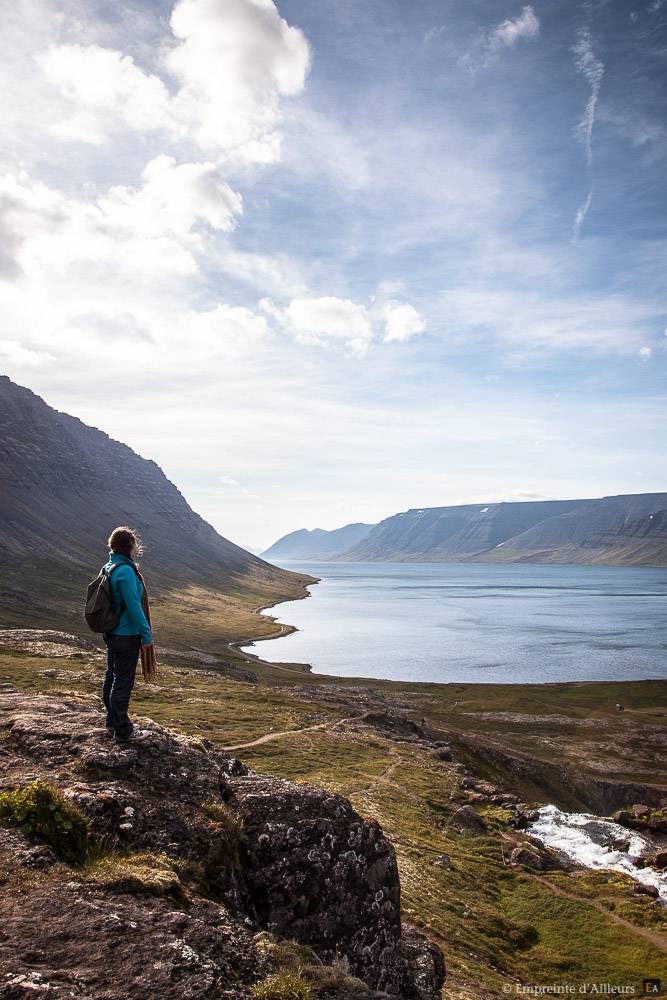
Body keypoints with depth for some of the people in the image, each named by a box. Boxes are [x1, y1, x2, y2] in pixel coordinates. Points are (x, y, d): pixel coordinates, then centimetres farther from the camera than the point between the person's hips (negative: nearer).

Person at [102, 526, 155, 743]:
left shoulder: (109, 568, 8)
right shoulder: (125, 571, -21)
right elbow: (133, 605, -22)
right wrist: (147, 635, -16)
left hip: (110, 633, 10)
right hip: (126, 635, -10)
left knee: (112, 677, 19)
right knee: (123, 682, 0)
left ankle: (113, 722, 34)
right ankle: (123, 730, 10)